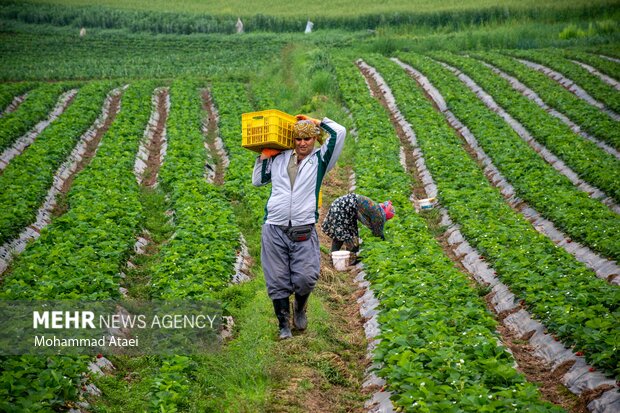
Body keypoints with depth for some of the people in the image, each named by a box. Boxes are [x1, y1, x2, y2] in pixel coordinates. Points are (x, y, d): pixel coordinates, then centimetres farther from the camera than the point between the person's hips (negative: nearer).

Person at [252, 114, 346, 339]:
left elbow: (339, 132, 0)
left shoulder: (320, 159, 10)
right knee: (277, 281, 1)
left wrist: (317, 121, 13)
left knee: (306, 278, -10)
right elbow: (258, 180, 28)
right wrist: (263, 156, 20)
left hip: (304, 232, -2)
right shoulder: (279, 158, 16)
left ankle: (300, 308, 22)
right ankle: (283, 325, 15)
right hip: (274, 230, 2)